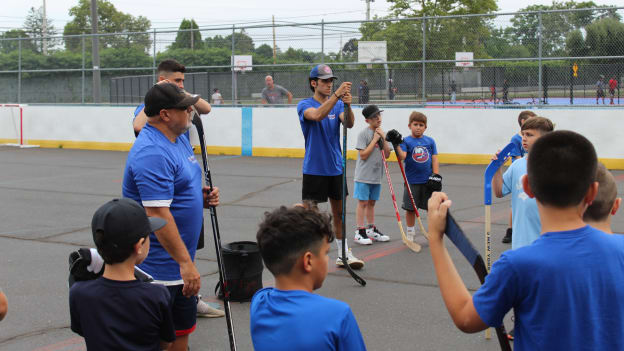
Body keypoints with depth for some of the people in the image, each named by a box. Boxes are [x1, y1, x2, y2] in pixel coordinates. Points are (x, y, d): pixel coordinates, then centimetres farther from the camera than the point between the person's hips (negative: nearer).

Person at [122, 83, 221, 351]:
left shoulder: (179, 138, 9)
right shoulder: (152, 153, -24)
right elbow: (157, 213, -28)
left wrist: (202, 196, 3)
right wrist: (185, 263, -26)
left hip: (180, 264, 10)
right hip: (160, 267, -10)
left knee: (183, 329, 19)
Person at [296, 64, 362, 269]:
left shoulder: (337, 104, 6)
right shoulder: (305, 105, -7)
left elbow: (349, 124, -13)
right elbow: (317, 115, -30)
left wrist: (347, 105, -33)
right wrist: (337, 95, -40)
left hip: (336, 168, 5)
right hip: (314, 169, -5)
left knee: (339, 212, 12)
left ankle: (343, 254, 21)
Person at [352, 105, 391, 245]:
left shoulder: (381, 133, 8)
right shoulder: (363, 134, -11)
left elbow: (387, 155, 4)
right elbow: (363, 155, -16)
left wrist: (383, 138, -7)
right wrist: (375, 140, -14)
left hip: (376, 175, 6)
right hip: (363, 175, -6)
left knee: (371, 202, 14)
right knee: (362, 202, -3)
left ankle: (371, 230, 22)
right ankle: (360, 232, 2)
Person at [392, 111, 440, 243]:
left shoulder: (430, 141, 6)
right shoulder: (406, 141, -2)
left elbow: (434, 159, 5)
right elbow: (402, 157, -16)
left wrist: (436, 175, -3)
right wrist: (397, 145, -29)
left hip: (428, 181, 2)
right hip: (412, 182, -2)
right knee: (410, 208, 6)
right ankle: (410, 232, 21)